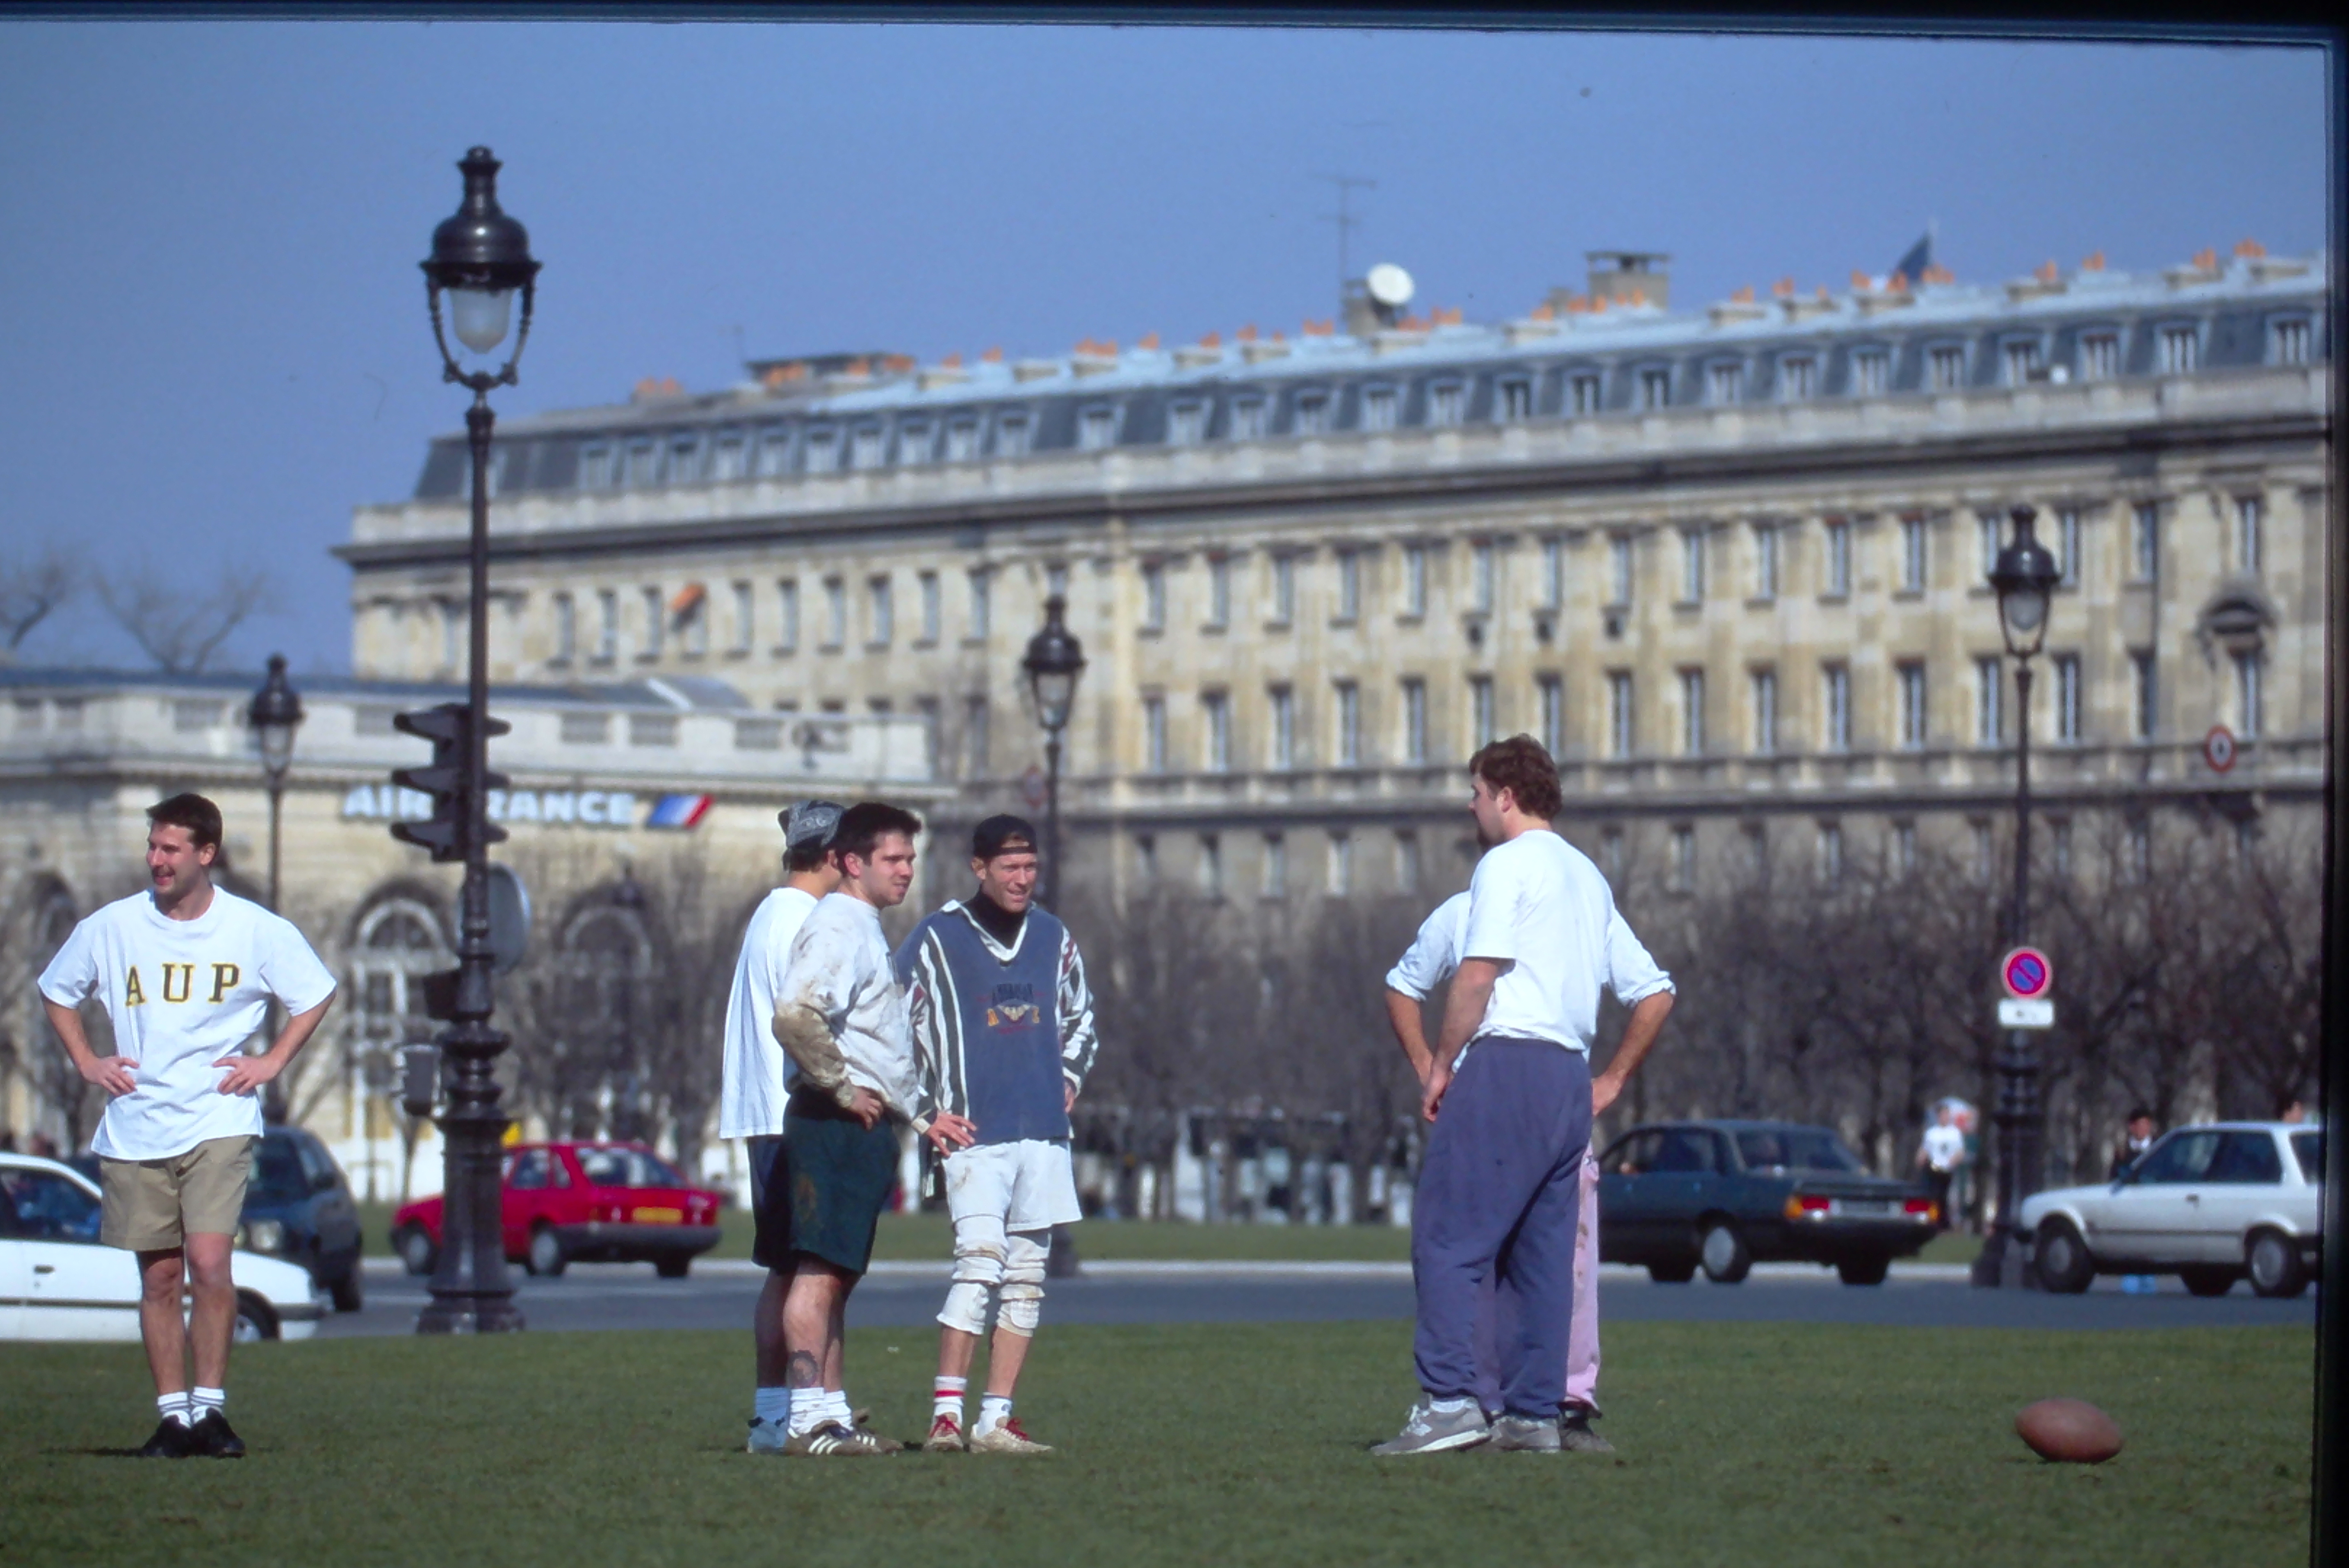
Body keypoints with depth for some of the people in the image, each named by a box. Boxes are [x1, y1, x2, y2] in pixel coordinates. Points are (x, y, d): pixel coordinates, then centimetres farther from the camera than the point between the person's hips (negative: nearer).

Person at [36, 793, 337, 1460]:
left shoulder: (258, 930, -2)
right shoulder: (110, 927, 2)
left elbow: (315, 996, 12)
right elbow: (57, 993, 18)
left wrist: (271, 1062, 2)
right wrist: (87, 1062, 7)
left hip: (219, 1123, -2)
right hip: (135, 1128, 2)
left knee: (209, 1264, -16)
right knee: (159, 1279, 5)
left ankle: (210, 1406, -6)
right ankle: (173, 1415, 12)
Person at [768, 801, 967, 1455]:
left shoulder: (867, 931, 23)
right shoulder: (837, 927, -11)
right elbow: (794, 1016, -26)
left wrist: (919, 1116, 28)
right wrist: (843, 1091, -18)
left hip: (864, 1124, 11)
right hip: (835, 1124, -11)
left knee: (836, 1275, 11)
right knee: (819, 1271, -12)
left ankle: (833, 1413, 14)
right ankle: (807, 1419, -15)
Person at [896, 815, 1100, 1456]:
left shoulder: (1054, 939, 13)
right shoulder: (936, 939, -2)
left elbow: (1079, 1017, 29)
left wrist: (1070, 1077, 13)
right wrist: (932, 1110, -6)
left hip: (1044, 1135, 6)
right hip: (974, 1133, -6)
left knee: (1026, 1275, 6)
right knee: (979, 1259, -18)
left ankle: (996, 1420, 10)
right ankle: (946, 1415, -19)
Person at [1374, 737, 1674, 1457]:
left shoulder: (1508, 864, -1)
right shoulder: (1588, 878, 22)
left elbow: (1479, 974, -13)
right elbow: (1655, 994, 22)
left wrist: (1441, 1066, -6)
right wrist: (1610, 1082, 24)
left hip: (1507, 1066, -8)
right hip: (1572, 1081, 8)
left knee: (1448, 1240, -9)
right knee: (1541, 1253, 8)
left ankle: (1451, 1402, -18)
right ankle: (1534, 1413, 5)